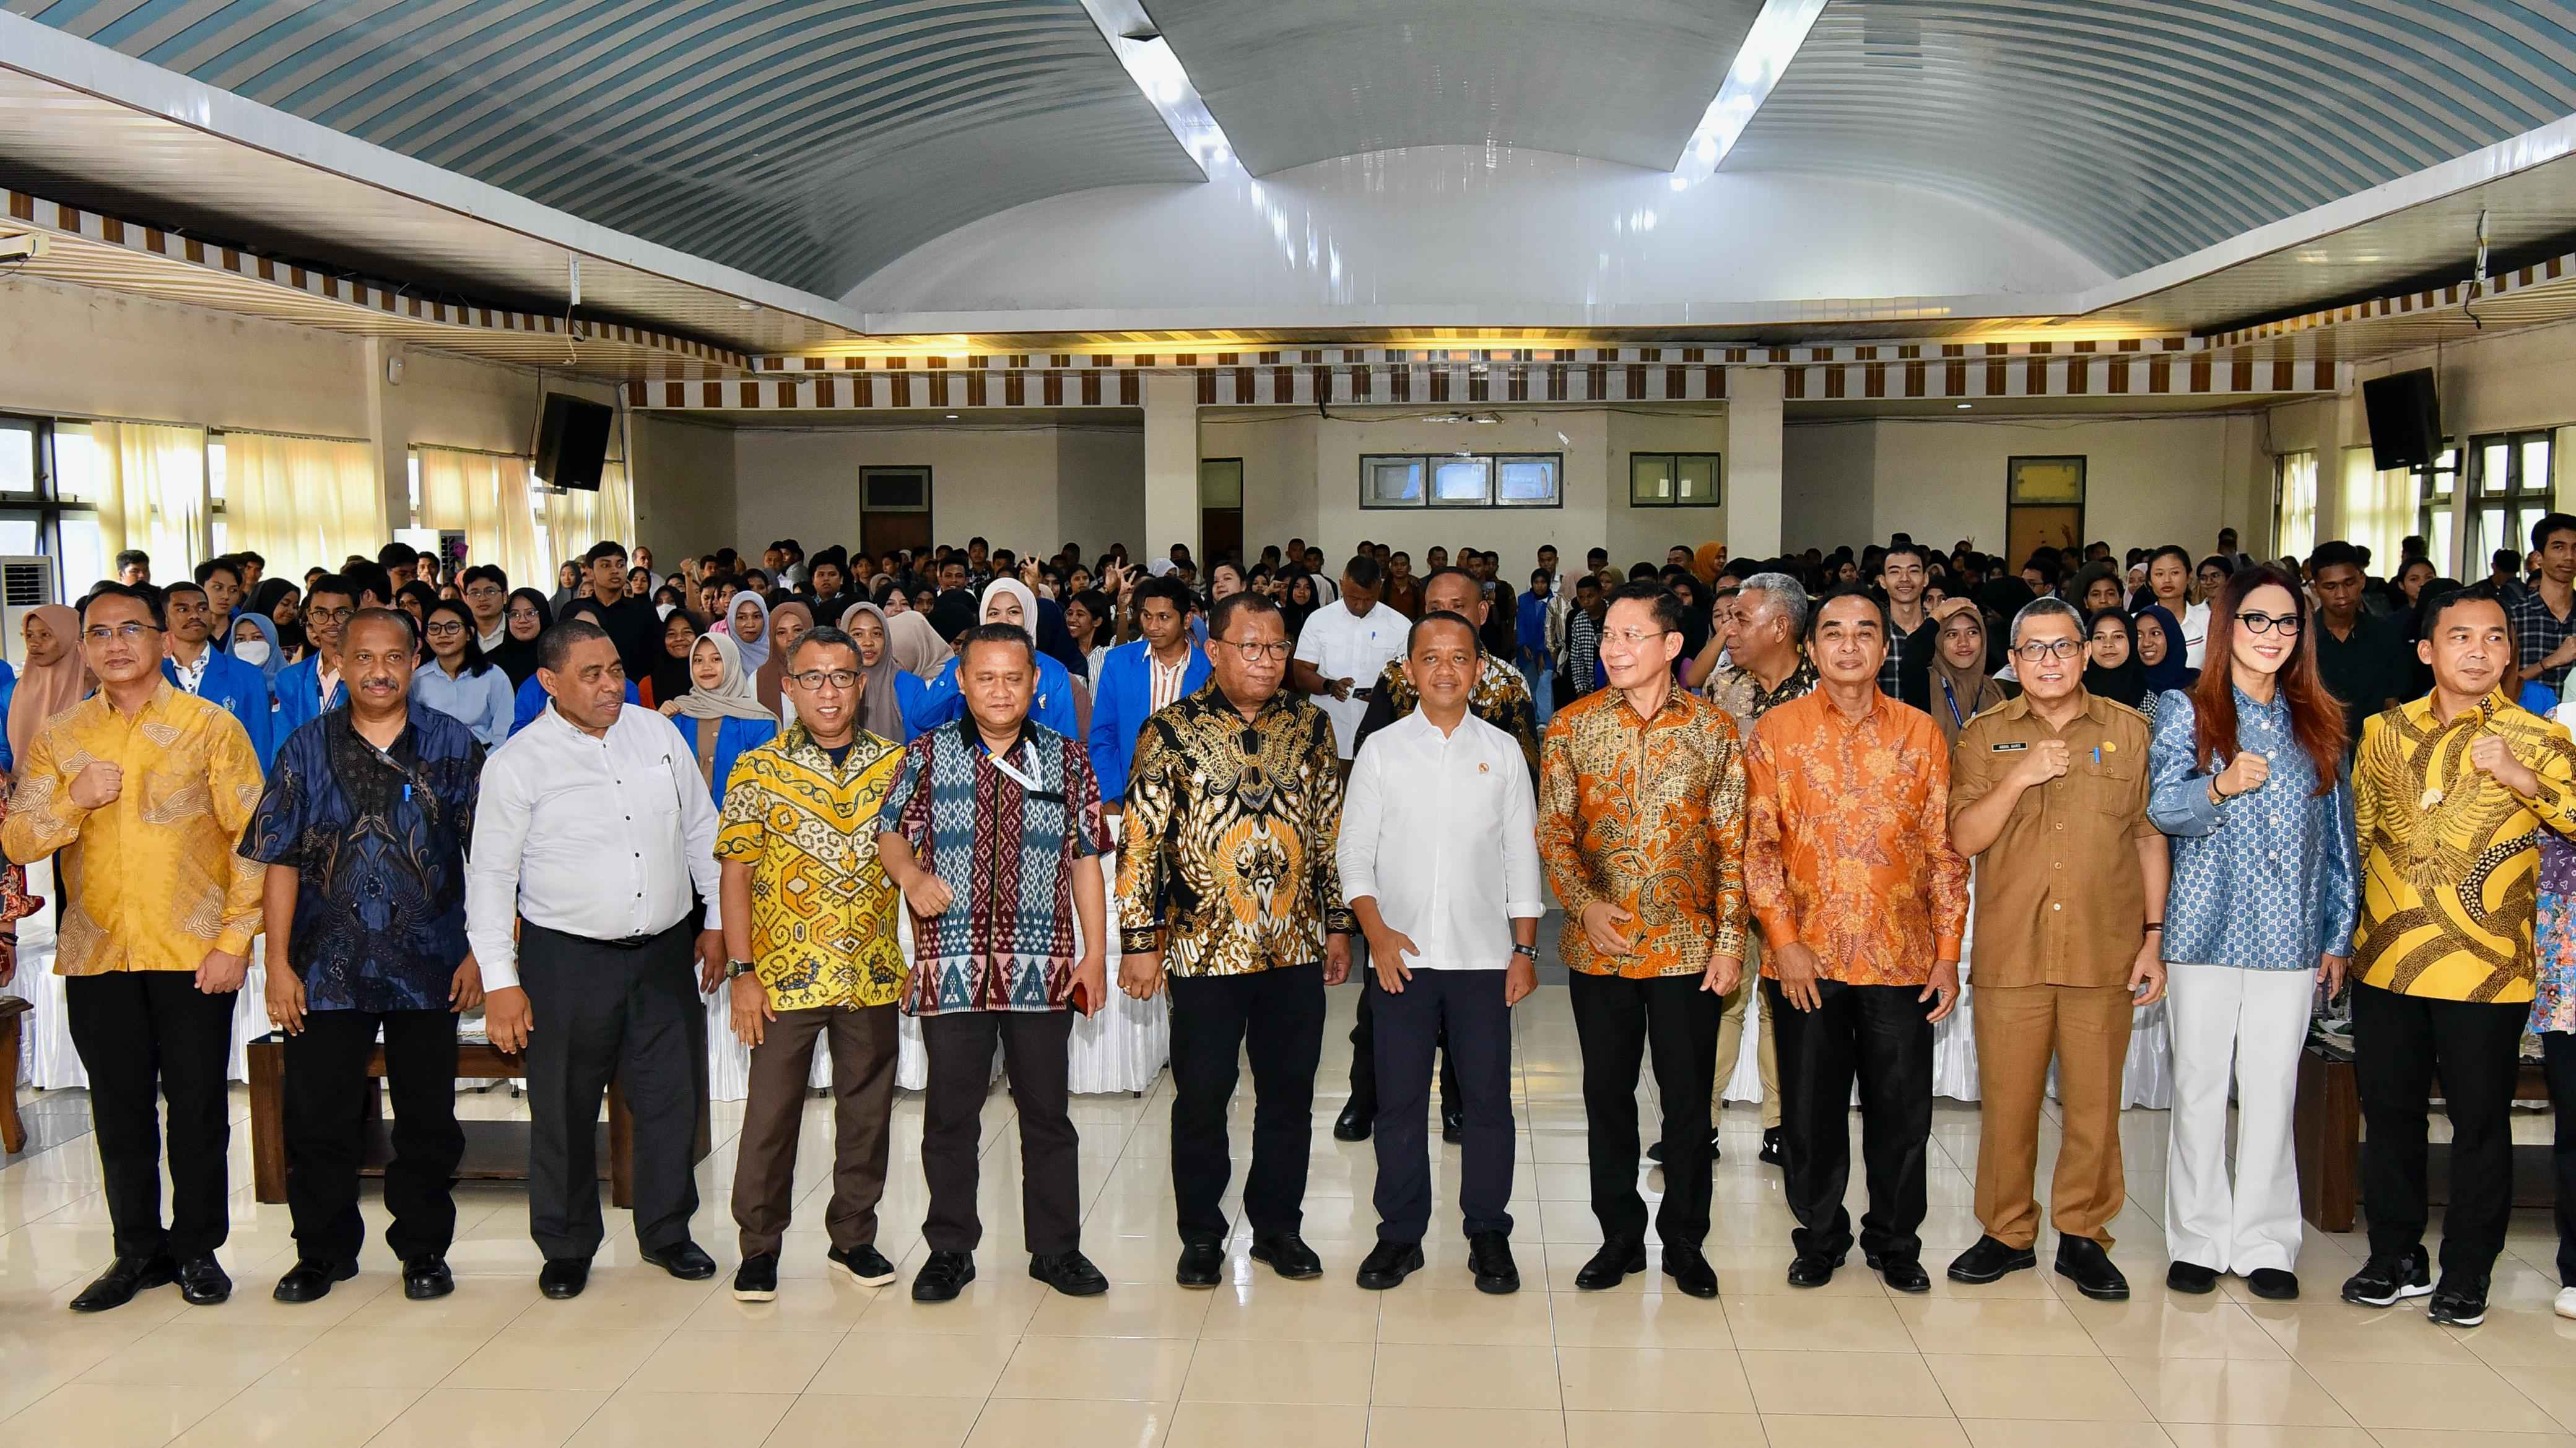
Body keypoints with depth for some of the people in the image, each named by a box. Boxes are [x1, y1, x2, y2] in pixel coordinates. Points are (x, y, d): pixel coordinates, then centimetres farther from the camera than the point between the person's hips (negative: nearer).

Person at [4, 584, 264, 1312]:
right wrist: (74, 800, -14)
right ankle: (138, 1251, 22)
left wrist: (235, 940, -10)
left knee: (198, 1104, 4)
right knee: (119, 1108, 9)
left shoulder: (211, 727, -1)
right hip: (96, 955, 3)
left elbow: (253, 840, -3)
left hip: (193, 952, -3)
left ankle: (198, 1249, 18)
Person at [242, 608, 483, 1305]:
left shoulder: (453, 745, 2)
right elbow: (280, 861, 2)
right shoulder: (307, 749, 4)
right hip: (327, 967, 1)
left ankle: (423, 1249, 23)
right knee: (318, 1116, 7)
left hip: (428, 966, -1)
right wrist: (278, 963, -3)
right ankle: (323, 1250, 23)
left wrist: (480, 951, -3)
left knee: (428, 1117, 8)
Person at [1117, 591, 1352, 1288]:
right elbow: (1140, 842, -5)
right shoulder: (1171, 732, -6)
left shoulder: (1311, 726, 6)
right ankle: (1201, 1236, 22)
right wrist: (1140, 941, -8)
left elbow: (1331, 833, 12)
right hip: (1206, 949, -3)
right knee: (1201, 1098, 6)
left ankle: (1278, 1226, 28)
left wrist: (1337, 923, 11)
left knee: (1289, 1094, 11)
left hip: (1297, 948, 3)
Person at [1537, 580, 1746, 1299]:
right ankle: (1620, 1234, 25)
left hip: (1689, 945, -1)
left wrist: (1730, 939, -4)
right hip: (1600, 945, 1)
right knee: (1608, 1092, 10)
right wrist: (1585, 904, -15)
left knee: (1689, 1096, 7)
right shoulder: (1571, 727, 0)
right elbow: (1553, 830, 0)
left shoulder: (1713, 729, -1)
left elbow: (1733, 843, 1)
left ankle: (1684, 1239, 22)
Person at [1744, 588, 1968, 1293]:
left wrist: (1949, 955, 1)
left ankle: (1894, 1240, 26)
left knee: (1902, 1110, 7)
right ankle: (1820, 1236, 27)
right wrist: (1784, 942, -9)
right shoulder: (1777, 732, 2)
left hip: (1903, 957, 1)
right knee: (1810, 1109, 8)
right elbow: (1758, 846, -1)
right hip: (1807, 958, -1)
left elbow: (1945, 850, 5)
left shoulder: (1920, 733, 5)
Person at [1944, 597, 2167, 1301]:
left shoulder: (2129, 731, 6)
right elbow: (1963, 839, -3)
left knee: (2094, 1101, 5)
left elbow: (2150, 838, 8)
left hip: (2104, 953, 0)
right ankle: (2007, 1233, 20)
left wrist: (2153, 938, 5)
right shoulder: (1984, 735, 5)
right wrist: (2021, 777, -16)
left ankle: (2083, 1235, 20)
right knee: (2006, 1100, 5)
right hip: (2009, 952, 0)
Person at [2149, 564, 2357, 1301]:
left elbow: (2339, 834, 15)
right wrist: (2220, 787, -31)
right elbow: (2164, 807, -10)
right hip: (2208, 929, -2)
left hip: (2291, 936, 2)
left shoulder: (2317, 723, 12)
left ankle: (2264, 1244, 13)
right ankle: (2198, 1239, 12)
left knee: (2273, 1090, 3)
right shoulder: (2185, 710, 3)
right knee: (2200, 1087, 2)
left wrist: (2339, 934, 11)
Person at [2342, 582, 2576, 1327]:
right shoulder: (2386, 733, 8)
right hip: (2384, 961, 3)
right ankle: (2396, 1257, 27)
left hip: (2484, 969, -3)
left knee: (2480, 1122, 6)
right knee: (2388, 1113, 12)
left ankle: (2467, 1273, 21)